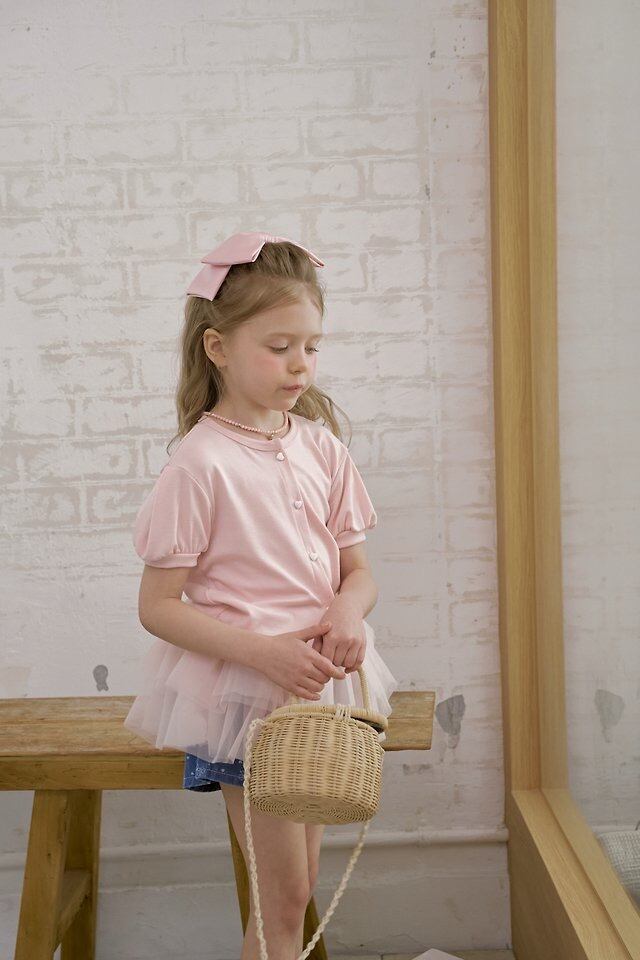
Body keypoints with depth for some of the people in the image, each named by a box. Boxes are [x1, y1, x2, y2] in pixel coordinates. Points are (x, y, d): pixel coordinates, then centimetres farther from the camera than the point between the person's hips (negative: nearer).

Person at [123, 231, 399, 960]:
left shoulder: (321, 447, 1)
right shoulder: (201, 462, -15)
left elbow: (358, 571, 9)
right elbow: (157, 606, -13)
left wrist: (348, 611, -14)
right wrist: (262, 652, -22)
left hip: (320, 683, 6)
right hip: (242, 691, -5)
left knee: (298, 888, 17)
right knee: (285, 898, 3)